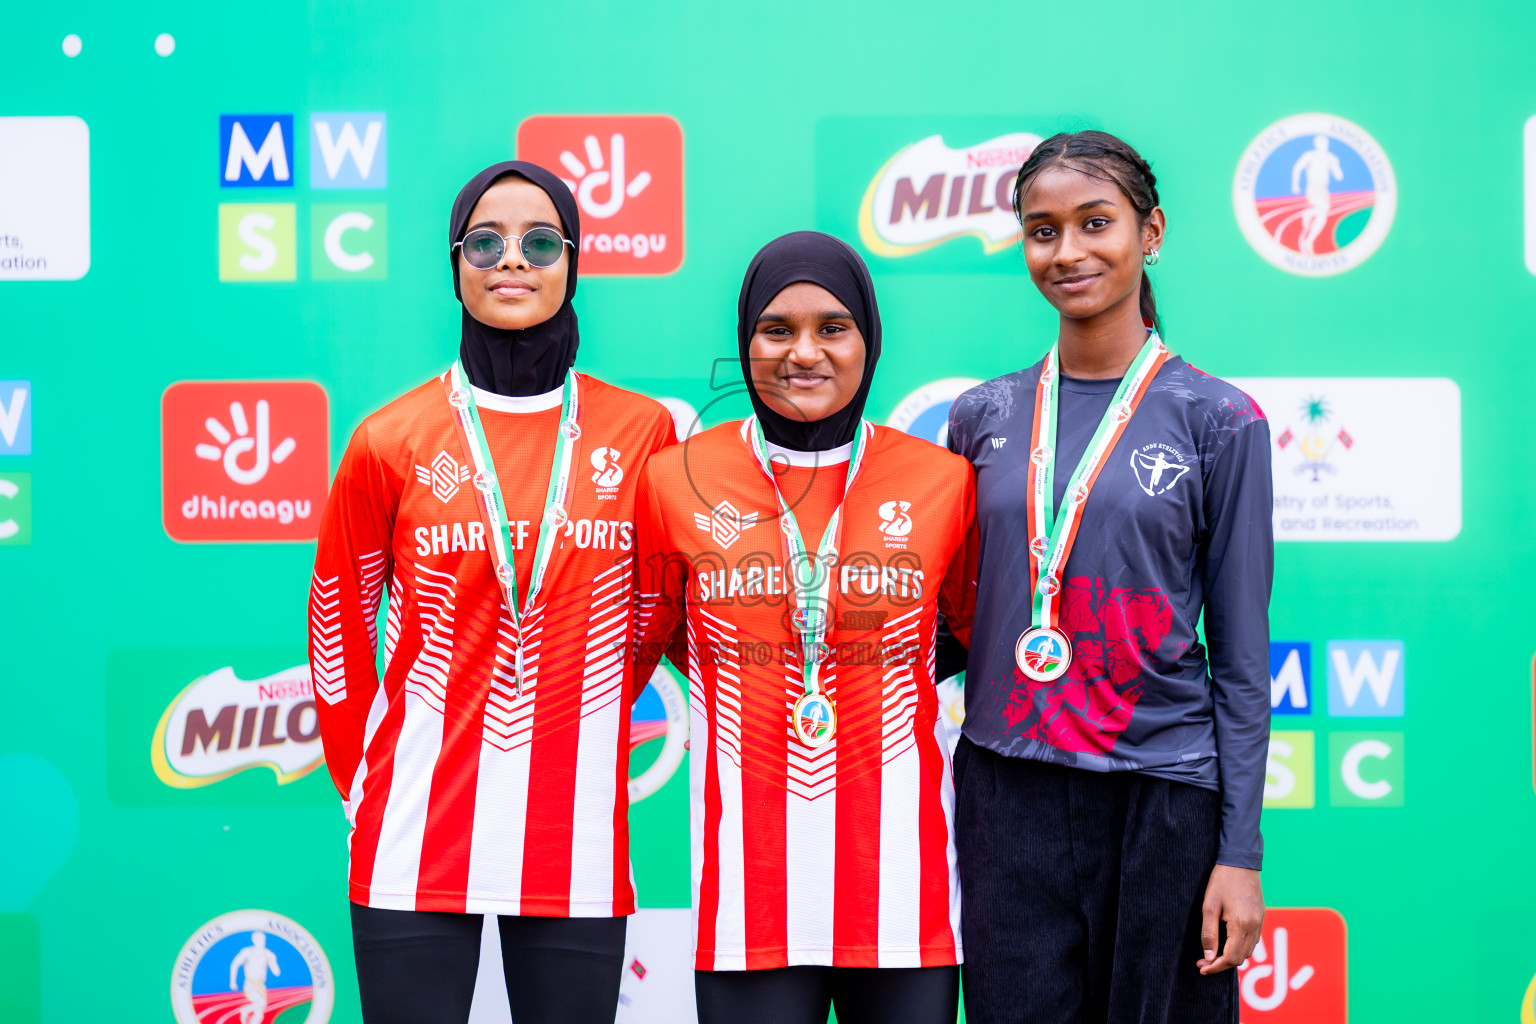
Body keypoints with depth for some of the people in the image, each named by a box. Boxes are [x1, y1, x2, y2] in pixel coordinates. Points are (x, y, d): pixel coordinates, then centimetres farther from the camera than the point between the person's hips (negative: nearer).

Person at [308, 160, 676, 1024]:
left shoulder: (645, 432, 1)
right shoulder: (391, 441, 0)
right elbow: (336, 631, 7)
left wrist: (587, 725, 10)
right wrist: (365, 785, 8)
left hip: (578, 839, 1)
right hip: (419, 839, -1)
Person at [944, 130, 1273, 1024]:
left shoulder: (1220, 420, -1)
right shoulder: (983, 417, 7)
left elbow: (1241, 651, -1)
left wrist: (1241, 850, -5)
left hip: (1163, 793, -2)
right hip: (1005, 794, 2)